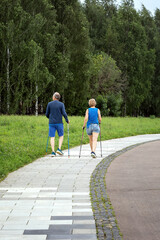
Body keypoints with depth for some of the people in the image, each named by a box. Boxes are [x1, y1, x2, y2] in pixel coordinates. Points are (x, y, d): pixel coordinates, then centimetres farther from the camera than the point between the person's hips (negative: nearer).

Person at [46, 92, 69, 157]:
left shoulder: (49, 104, 2)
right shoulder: (61, 104, -2)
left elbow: (47, 114, 6)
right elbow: (64, 114, -10)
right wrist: (67, 120, 7)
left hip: (51, 123, 1)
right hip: (59, 123, -1)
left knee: (52, 137, 4)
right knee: (61, 136, 14)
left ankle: (53, 152, -4)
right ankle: (59, 149, -1)